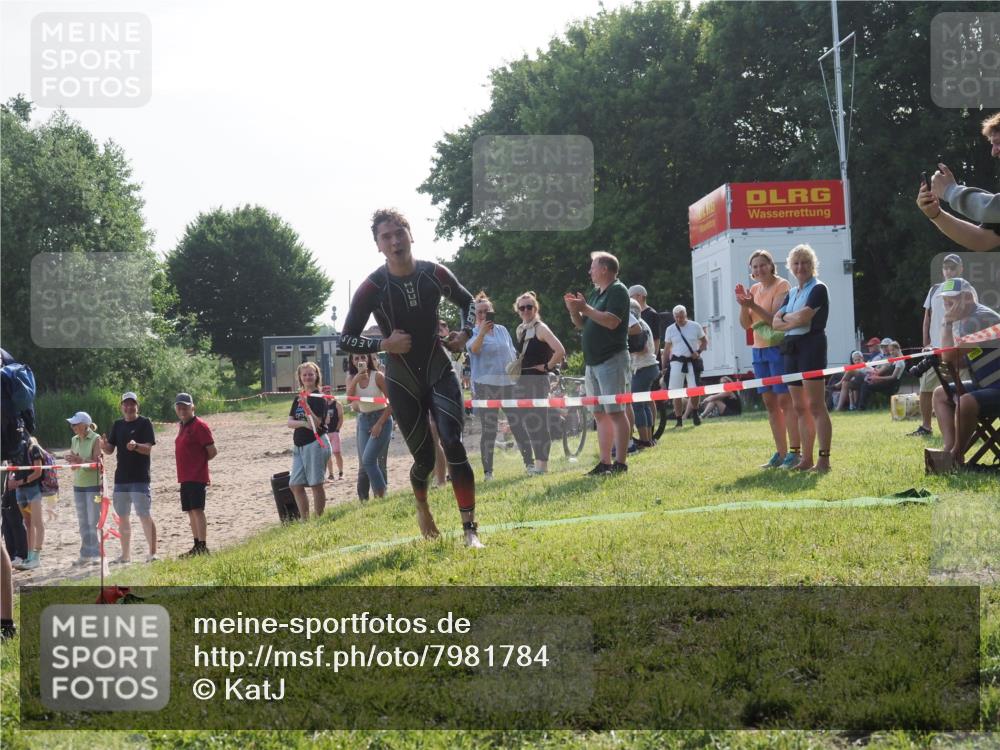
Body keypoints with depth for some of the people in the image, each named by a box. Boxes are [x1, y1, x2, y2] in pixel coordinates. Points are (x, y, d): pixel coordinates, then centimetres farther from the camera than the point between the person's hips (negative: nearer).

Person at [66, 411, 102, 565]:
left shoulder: (95, 439, -10)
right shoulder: (74, 440, 10)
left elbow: (97, 463, -14)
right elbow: (73, 462, 14)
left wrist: (80, 460, -27)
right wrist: (71, 460, -8)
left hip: (94, 484, -7)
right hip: (78, 484, 7)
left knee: (93, 522, -6)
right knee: (82, 522, 9)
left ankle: (96, 554, -1)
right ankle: (86, 554, 15)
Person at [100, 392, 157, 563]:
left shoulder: (144, 423, -3)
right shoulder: (117, 425, 13)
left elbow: (148, 448, -12)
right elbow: (110, 450, 11)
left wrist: (136, 446, -32)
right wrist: (104, 445, -11)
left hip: (139, 478, -6)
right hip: (121, 478, 6)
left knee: (145, 515, -10)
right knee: (123, 517, 11)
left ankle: (152, 553, -8)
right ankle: (125, 555, 19)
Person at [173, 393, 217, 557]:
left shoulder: (199, 425, -11)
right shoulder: (182, 426, 16)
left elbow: (212, 451, -13)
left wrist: (200, 461, -1)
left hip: (197, 476, -9)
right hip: (185, 476, 9)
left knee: (197, 510, -13)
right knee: (191, 512, 12)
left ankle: (203, 547, -15)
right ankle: (197, 546, 19)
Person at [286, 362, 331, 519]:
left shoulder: (320, 398, -6)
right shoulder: (297, 399, 14)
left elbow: (316, 424, -15)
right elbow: (290, 422, 5)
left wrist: (305, 405, -23)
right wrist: (303, 423, -14)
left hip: (315, 444, -7)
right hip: (299, 445, 7)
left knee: (316, 484, -4)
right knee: (295, 485, 4)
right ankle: (305, 520, 11)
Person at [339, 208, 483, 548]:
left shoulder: (435, 274, -7)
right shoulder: (371, 288, -14)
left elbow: (467, 302, 14)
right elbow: (346, 340, -8)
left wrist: (465, 334, -4)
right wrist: (384, 344, -22)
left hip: (440, 373, 1)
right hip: (403, 383, -1)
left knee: (453, 445, -17)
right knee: (424, 459, 4)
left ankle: (471, 529, -15)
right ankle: (422, 508, 38)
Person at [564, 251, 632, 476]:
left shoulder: (618, 291, -7)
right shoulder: (595, 293, 19)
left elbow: (611, 321, -21)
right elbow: (582, 324, 22)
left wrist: (585, 308, -17)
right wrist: (574, 311, 3)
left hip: (612, 360, -9)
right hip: (592, 362, 9)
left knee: (615, 412, -10)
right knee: (600, 414, 8)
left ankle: (620, 463, -10)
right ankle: (605, 463, 11)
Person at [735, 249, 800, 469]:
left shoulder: (781, 286, -7)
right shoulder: (754, 289, 13)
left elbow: (776, 318, -17)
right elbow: (746, 324, 10)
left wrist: (753, 306, -28)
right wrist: (743, 305, -8)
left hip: (778, 348, -8)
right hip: (759, 350, 8)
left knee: (785, 400, -9)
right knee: (770, 403, 8)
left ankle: (795, 451, -9)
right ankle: (781, 453, 13)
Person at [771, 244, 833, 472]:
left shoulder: (818, 289, -4)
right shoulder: (792, 293, 19)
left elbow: (803, 317, -16)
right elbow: (775, 323, 9)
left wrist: (785, 317, 2)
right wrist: (794, 321, -8)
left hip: (812, 346, -8)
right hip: (792, 349, 8)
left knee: (815, 406, -11)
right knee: (799, 408, 8)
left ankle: (824, 459, -12)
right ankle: (806, 459, 12)